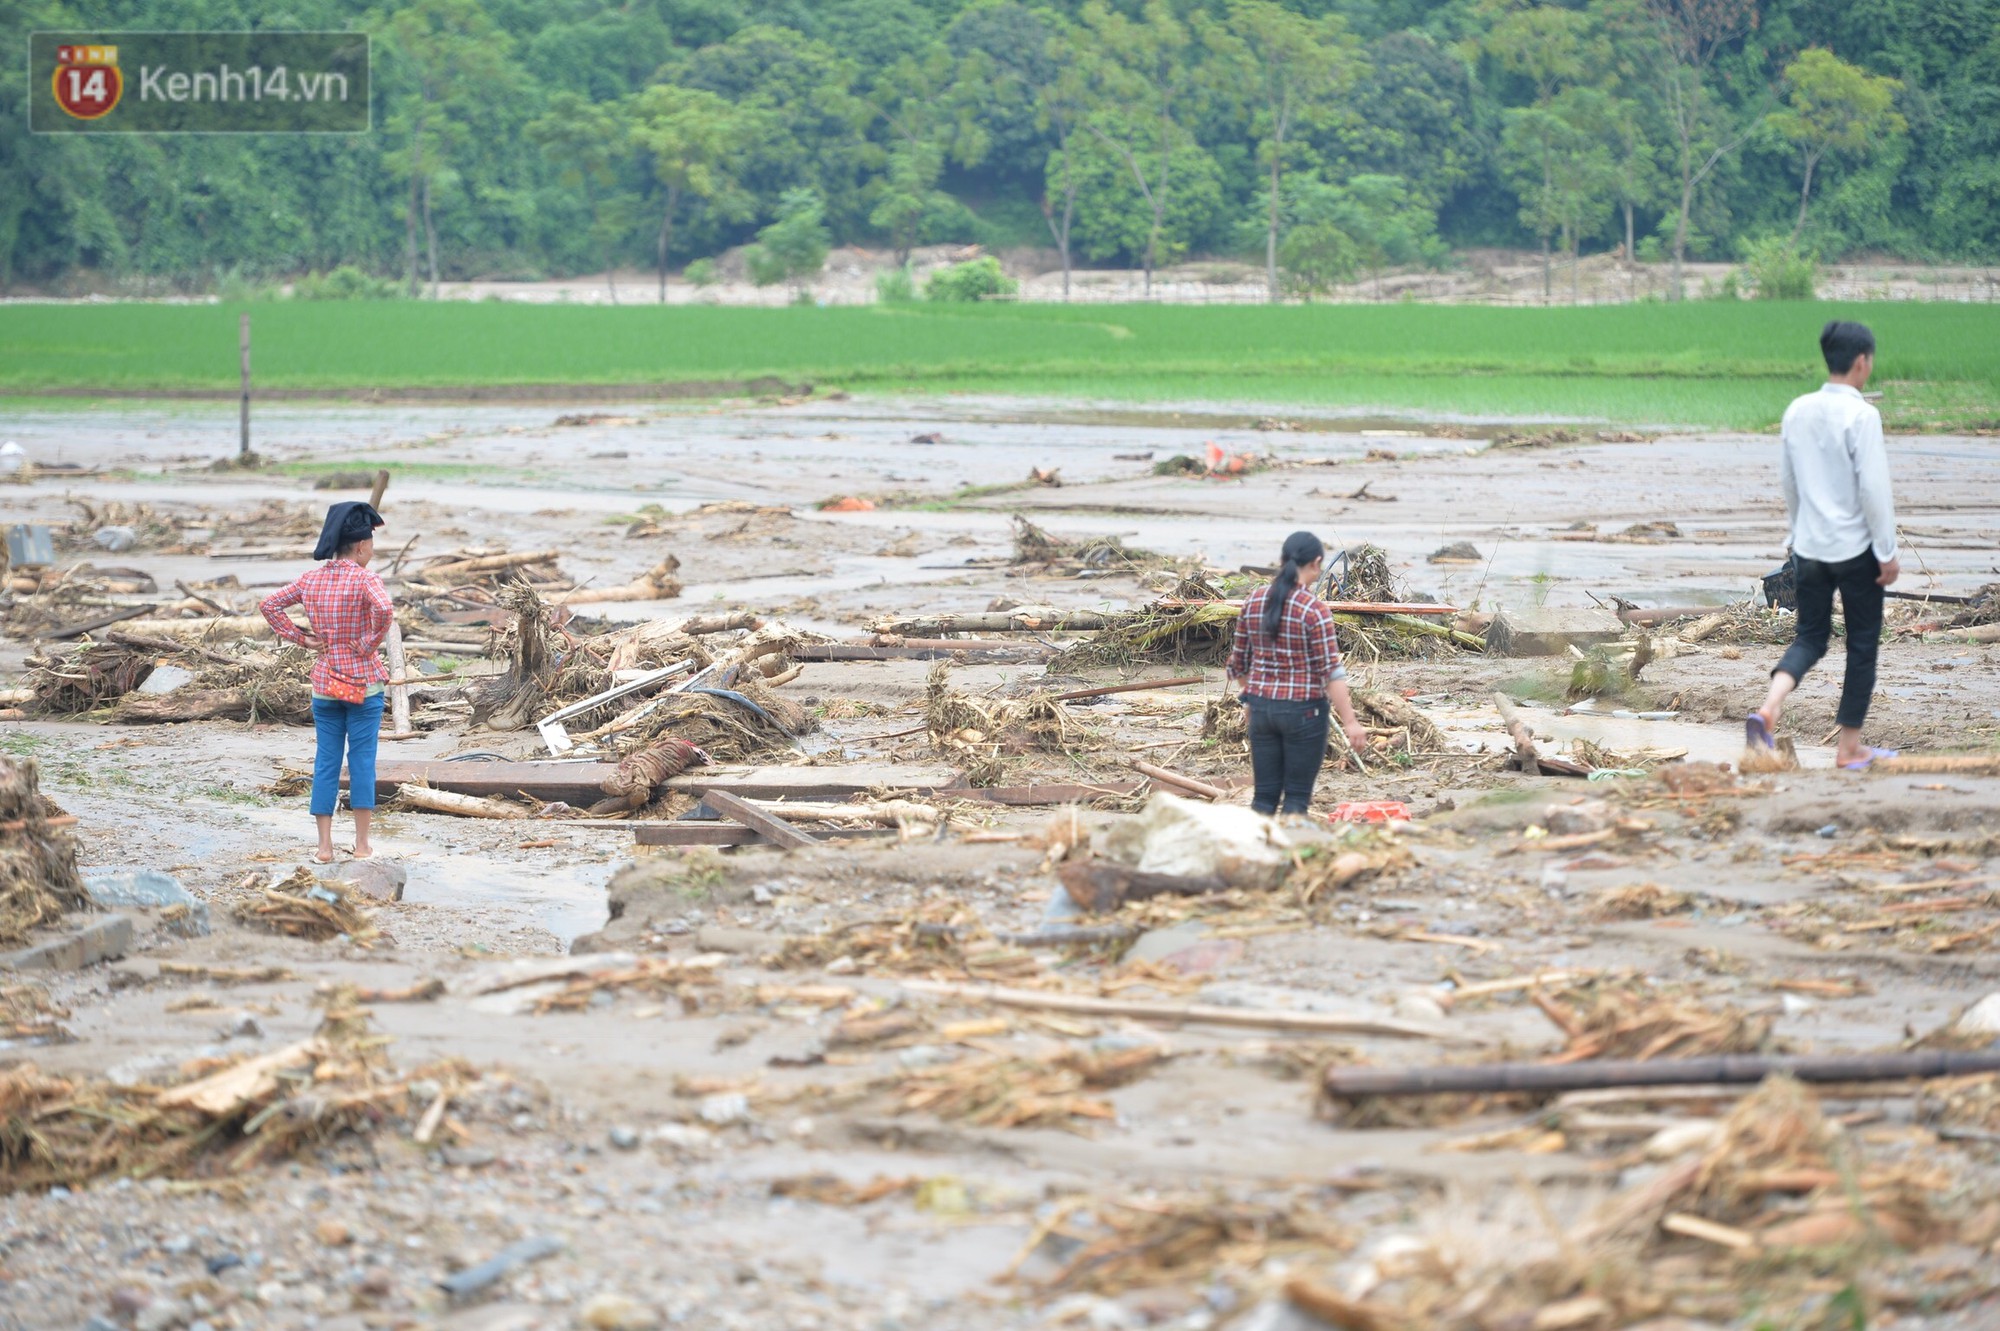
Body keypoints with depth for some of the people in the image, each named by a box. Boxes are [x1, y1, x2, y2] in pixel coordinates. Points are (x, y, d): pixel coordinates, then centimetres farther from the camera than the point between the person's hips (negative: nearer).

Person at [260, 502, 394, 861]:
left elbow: (269, 605, 8)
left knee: (326, 761, 8)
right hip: (363, 682, -4)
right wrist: (371, 644, -17)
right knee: (362, 759, 4)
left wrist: (299, 638, 6)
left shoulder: (311, 580, 5)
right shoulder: (365, 580, -12)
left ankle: (325, 846, 7)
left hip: (324, 682, 4)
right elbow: (384, 609, -31)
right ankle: (361, 843, 8)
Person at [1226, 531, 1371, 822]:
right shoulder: (1313, 609, -13)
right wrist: (1350, 722, -17)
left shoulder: (1254, 601, 3)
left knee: (1264, 795, 10)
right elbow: (1331, 670, -18)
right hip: (1303, 710, -5)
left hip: (1261, 707, 5)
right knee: (1297, 796, 3)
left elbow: (1239, 663, 12)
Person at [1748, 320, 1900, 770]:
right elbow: (1874, 487, -17)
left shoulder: (1797, 411, 3)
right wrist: (1888, 552, -10)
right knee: (1862, 644, 8)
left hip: (1809, 547, 6)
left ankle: (1769, 707, -11)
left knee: (1811, 635, 14)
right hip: (1855, 548, -6)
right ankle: (1850, 747, 14)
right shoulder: (1860, 415, -17)